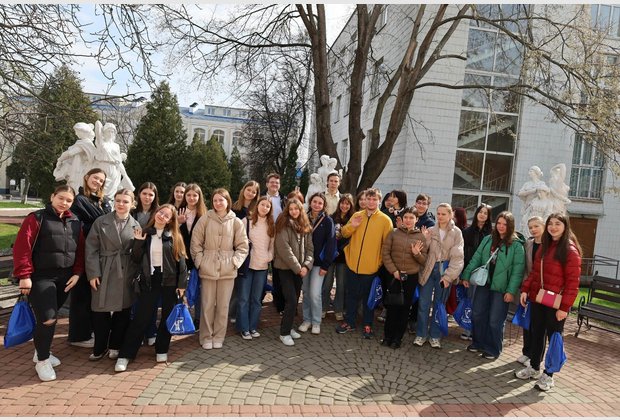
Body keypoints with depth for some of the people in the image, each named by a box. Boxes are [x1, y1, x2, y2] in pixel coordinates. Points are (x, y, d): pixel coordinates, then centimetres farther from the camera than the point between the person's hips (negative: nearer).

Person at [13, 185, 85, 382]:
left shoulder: (75, 222, 9)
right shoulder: (36, 218, -7)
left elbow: (80, 250, 12)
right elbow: (22, 247, -12)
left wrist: (77, 273, 2)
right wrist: (24, 275, -16)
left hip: (65, 278, 5)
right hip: (41, 277, -5)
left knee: (51, 317, 16)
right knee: (47, 318, -10)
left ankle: (41, 352, 35)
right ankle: (42, 361, 8)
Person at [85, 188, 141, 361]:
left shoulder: (136, 225, 4)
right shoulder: (101, 222, 1)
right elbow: (91, 249, -1)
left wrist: (137, 275, -2)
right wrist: (93, 273, -8)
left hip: (127, 274, 1)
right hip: (104, 273, -1)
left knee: (123, 311, 8)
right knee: (100, 311, 4)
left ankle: (115, 346, 26)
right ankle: (99, 348, 22)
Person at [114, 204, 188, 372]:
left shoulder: (174, 236, -2)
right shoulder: (145, 233, 3)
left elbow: (181, 261, -3)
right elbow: (136, 259, 2)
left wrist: (182, 284, -7)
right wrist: (138, 242, -12)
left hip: (169, 281, 0)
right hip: (150, 280, 0)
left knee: (168, 317, 8)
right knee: (141, 317, 0)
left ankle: (161, 350, 25)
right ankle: (124, 355, 9)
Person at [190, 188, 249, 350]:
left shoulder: (236, 222, 1)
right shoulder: (205, 220, -1)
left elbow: (243, 246, 4)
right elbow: (195, 243, 3)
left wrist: (234, 262, -5)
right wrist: (200, 262, -3)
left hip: (227, 270, 1)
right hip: (208, 268, 0)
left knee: (223, 305, 8)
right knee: (207, 305, 6)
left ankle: (218, 337, 23)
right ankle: (206, 337, 22)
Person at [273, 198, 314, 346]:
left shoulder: (305, 227, 10)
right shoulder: (284, 225, -9)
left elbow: (309, 247, 7)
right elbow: (284, 249, -16)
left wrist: (306, 265, -8)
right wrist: (297, 267, -15)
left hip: (299, 268, 6)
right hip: (285, 267, -6)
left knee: (295, 299, 10)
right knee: (291, 300, -11)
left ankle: (288, 327, 26)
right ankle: (284, 333, 1)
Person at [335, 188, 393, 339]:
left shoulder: (385, 220, -6)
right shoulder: (356, 216, 4)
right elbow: (344, 234, 8)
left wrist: (381, 262, -10)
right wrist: (351, 226, -12)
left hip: (371, 267, -3)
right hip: (352, 264, 3)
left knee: (368, 297, 11)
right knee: (352, 295, 14)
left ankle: (368, 325, 26)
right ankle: (349, 322, 29)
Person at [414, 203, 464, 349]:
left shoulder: (456, 233, 0)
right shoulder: (430, 231, 5)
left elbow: (457, 257, -5)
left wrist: (448, 276, -11)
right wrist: (425, 239, -14)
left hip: (444, 271, -1)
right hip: (429, 270, 1)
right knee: (423, 303, 1)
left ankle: (434, 335, 21)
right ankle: (421, 334, 15)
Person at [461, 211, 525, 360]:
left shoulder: (516, 245, -8)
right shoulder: (488, 240, 6)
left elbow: (517, 270, -12)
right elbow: (476, 259, 6)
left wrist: (511, 291, -16)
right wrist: (466, 275, 0)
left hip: (501, 288, -5)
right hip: (484, 284, 5)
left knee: (495, 320, 3)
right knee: (477, 314, 11)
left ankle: (493, 349, 21)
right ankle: (478, 343, 30)